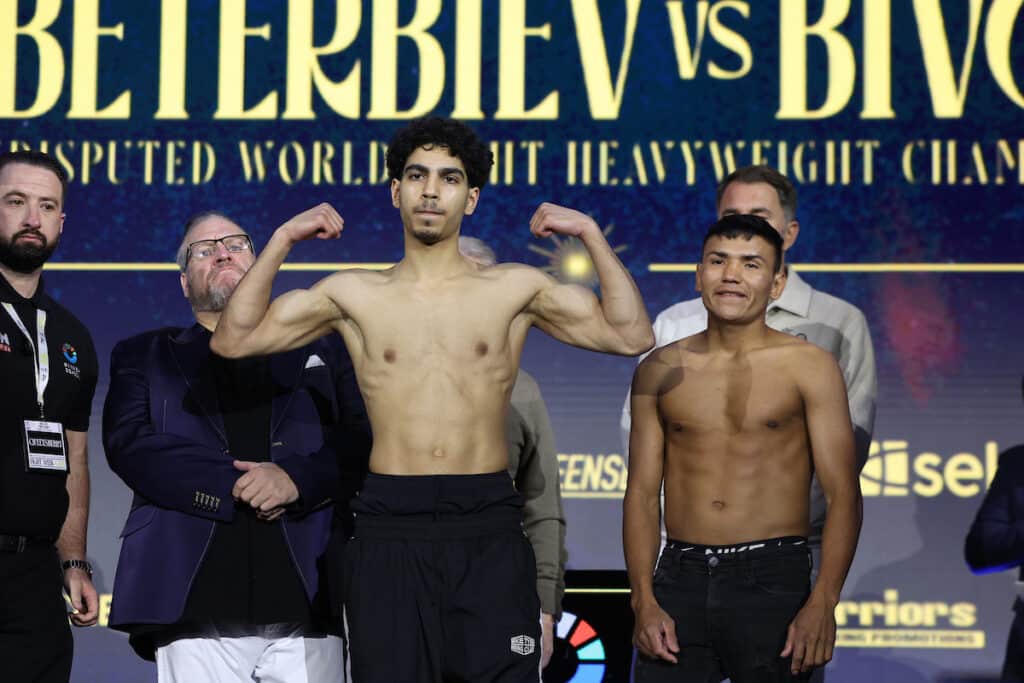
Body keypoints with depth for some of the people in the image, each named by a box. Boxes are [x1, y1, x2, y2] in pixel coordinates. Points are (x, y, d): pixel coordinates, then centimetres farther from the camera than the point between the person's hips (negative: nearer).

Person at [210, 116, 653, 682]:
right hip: (390, 528, 0)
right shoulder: (355, 294, 9)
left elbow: (631, 336, 3)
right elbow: (233, 340, 6)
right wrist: (281, 241, 1)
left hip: (488, 527, 0)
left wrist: (590, 234, 0)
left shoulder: (514, 289, 9)